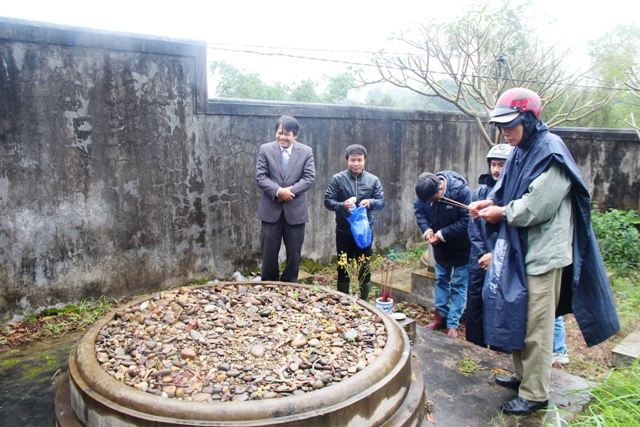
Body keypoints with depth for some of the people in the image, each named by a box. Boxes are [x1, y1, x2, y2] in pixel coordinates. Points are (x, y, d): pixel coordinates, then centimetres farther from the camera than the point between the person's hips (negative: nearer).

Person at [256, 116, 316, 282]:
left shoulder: (306, 151, 2)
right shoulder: (266, 149, 1)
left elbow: (310, 177, -5)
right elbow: (260, 176, -5)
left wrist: (290, 191, -18)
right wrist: (278, 191, -19)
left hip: (295, 209, 0)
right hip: (271, 209, 0)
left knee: (294, 252, 10)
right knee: (269, 251, 7)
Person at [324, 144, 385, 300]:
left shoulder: (373, 180, 2)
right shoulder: (337, 179, -4)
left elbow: (381, 201, 0)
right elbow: (328, 201, -6)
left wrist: (371, 202, -22)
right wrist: (342, 205, -25)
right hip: (344, 231, -1)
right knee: (343, 268, 10)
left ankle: (364, 303, 27)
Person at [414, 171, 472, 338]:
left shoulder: (461, 191, -30)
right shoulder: (425, 192, -15)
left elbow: (467, 220, -29)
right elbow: (418, 210, -1)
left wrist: (442, 234, -29)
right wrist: (426, 229, -19)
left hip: (461, 248, -5)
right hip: (440, 246, 5)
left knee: (459, 285, 3)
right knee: (441, 280, 16)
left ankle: (453, 324, 9)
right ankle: (441, 315, 30)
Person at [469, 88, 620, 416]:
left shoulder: (551, 152, -17)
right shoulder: (519, 152, 10)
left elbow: (537, 205, -22)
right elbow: (506, 188, 18)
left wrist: (501, 213, -11)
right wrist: (489, 202, -1)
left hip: (543, 251, -9)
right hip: (518, 247, 9)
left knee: (536, 324, 1)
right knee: (517, 315, 17)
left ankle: (535, 394, 15)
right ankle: (523, 375, 35)